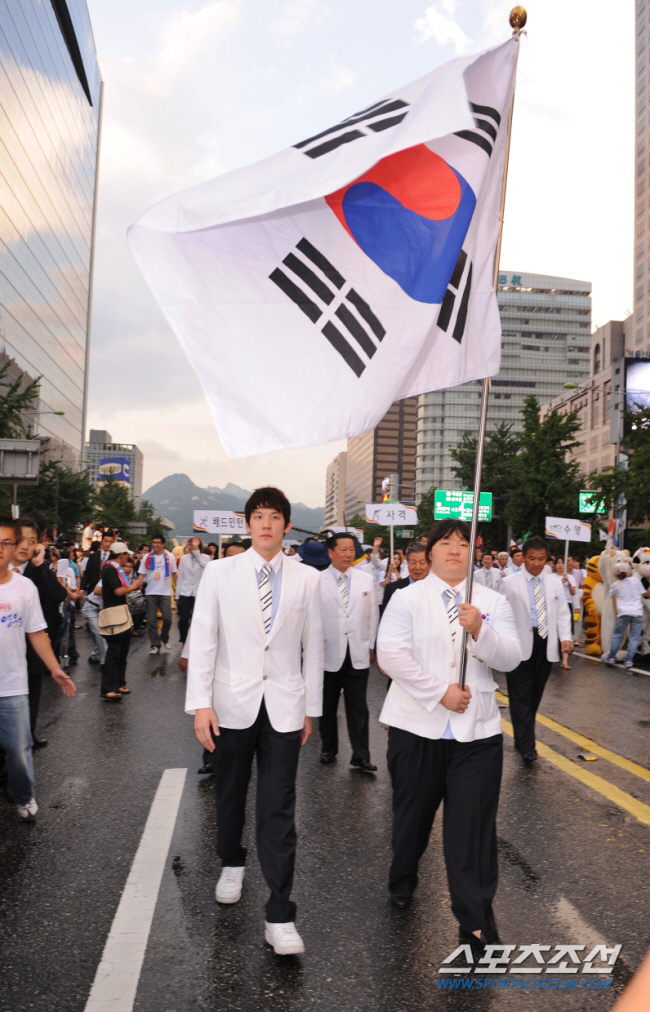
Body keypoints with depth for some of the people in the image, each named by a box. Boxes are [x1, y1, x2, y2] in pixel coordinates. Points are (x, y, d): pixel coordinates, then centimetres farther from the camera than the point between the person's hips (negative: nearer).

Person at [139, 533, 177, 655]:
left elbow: (174, 574, 10)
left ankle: (163, 640, 16)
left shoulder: (169, 556, 4)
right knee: (151, 620, 1)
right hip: (150, 592, 1)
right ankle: (155, 644, 10)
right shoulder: (147, 557, 5)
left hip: (165, 592, -1)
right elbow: (141, 574, 2)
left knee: (167, 618, -8)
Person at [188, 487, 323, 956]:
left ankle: (280, 916, 10)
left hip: (284, 706, 0)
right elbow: (203, 639, -4)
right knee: (230, 796, 18)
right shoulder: (220, 572, -3)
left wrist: (311, 707, 6)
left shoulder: (307, 579, -1)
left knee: (279, 811, 0)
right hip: (233, 703, 1)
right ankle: (232, 864, 46)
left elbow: (313, 646, 4)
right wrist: (200, 703, -9)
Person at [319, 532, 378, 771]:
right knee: (327, 707, 12)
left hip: (358, 654, 1)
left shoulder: (366, 580, 5)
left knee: (358, 708, 3)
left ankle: (361, 757, 11)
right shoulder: (318, 581, -5)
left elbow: (372, 615, 10)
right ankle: (328, 749, 30)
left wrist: (371, 646, 9)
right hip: (329, 654, -1)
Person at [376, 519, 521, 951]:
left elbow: (510, 659, -4)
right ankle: (403, 881, 44)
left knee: (475, 826, 0)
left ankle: (476, 922, 13)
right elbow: (391, 654, -13)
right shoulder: (408, 598, -2)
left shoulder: (494, 602, 5)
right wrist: (439, 692, -17)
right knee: (413, 814, 17)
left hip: (477, 730, 1)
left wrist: (480, 629, -23)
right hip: (418, 726, 0)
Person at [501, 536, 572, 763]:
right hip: (521, 646, -4)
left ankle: (523, 737, 28)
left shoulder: (555, 582, 9)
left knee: (535, 695, 13)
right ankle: (526, 746, -2)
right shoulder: (510, 583, -4)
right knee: (521, 697, -5)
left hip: (546, 644, 5)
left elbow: (562, 613, 12)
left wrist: (565, 636, -3)